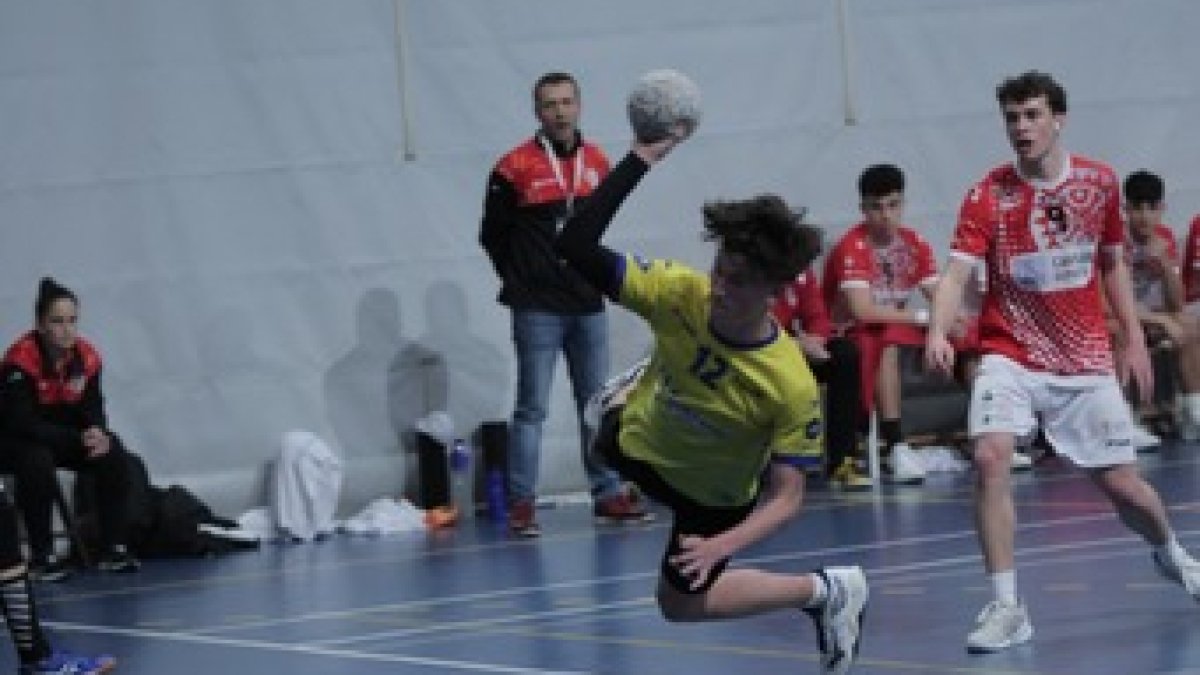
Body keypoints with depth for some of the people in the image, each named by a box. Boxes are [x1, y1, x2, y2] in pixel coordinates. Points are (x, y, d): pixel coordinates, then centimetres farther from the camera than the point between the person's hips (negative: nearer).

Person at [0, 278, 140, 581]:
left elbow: (93, 408, -2)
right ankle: (42, 557, -24)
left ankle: (114, 548, -9)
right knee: (37, 463, -37)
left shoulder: (86, 357, -9)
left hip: (64, 437, 6)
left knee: (113, 453, -15)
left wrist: (98, 433, -27)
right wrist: (79, 440, -32)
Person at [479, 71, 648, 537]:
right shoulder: (515, 168, -9)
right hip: (538, 311, -5)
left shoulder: (597, 163, 7)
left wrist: (590, 276, 12)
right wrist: (522, 281, 5)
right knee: (531, 408, -4)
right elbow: (492, 236, -1)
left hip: (587, 306, 5)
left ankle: (609, 494, 17)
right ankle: (521, 504, -2)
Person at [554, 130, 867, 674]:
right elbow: (576, 248, -39)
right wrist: (640, 160, -47)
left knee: (679, 603, 10)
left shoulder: (792, 385, -41)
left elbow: (784, 497, -34)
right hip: (639, 440, 4)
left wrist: (720, 546, -49)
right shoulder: (679, 292, -35)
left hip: (713, 496, -4)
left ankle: (829, 592, 24)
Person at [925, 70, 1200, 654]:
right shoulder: (987, 196, -10)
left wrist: (1133, 338, 10)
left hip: (1086, 360, 2)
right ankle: (1007, 607, -17)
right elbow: (956, 274, -21)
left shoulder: (1100, 183, -1)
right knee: (990, 459, -24)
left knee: (1121, 483, 4)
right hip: (1010, 357, -2)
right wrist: (938, 332, -39)